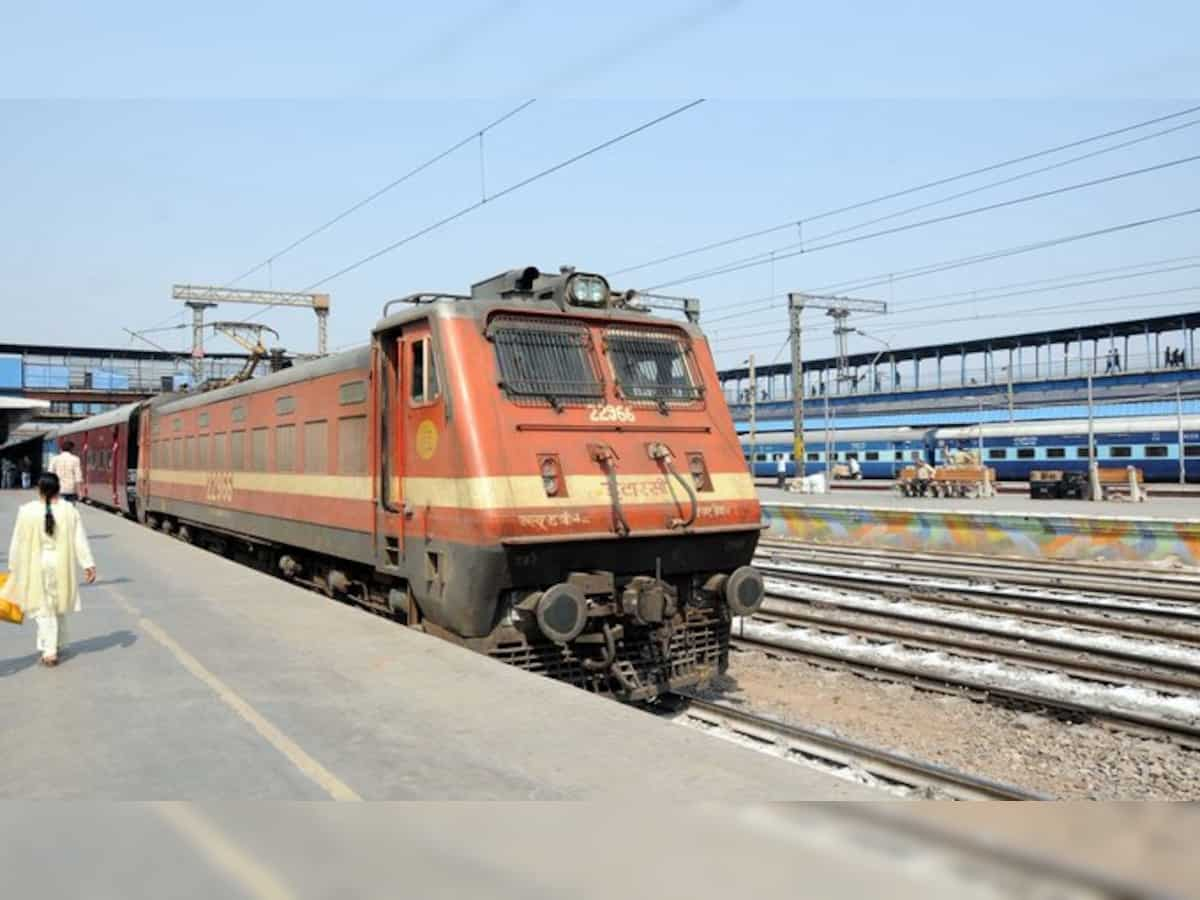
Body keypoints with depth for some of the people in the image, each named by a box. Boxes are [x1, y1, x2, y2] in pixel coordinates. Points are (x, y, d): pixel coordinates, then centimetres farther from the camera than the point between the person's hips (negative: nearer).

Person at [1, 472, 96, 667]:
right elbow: (80, 541, -6)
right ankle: (57, 645, 30)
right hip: (62, 566, 2)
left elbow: (18, 543, -3)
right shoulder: (70, 510, -6)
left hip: (36, 567, -2)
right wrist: (88, 564, -4)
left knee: (44, 609, 5)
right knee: (59, 606, 19)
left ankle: (49, 651, -3)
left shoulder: (27, 511, -9)